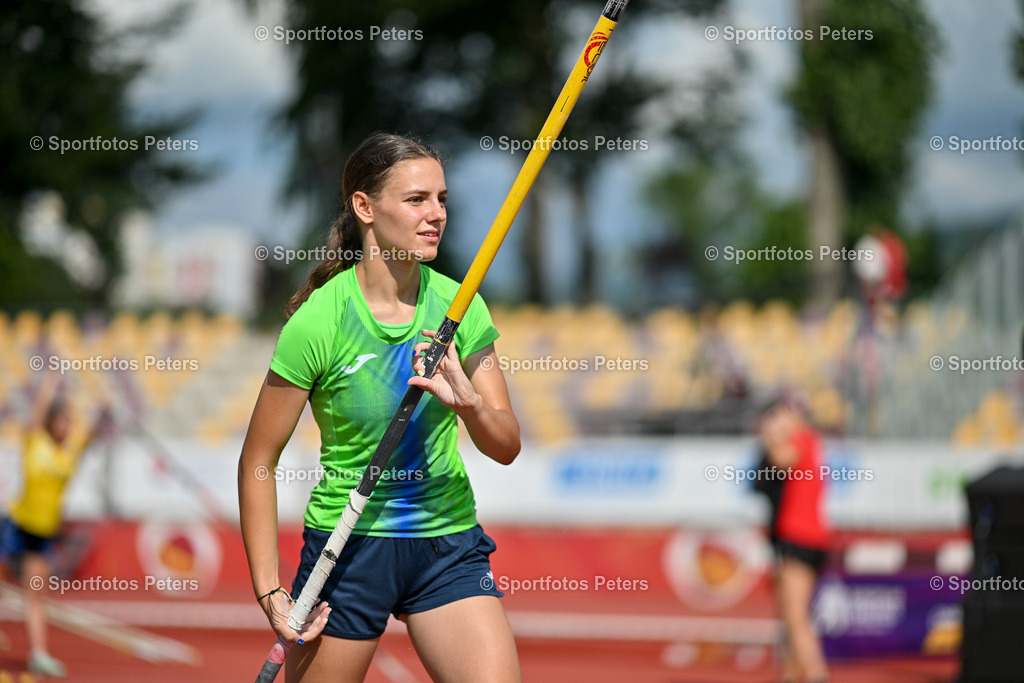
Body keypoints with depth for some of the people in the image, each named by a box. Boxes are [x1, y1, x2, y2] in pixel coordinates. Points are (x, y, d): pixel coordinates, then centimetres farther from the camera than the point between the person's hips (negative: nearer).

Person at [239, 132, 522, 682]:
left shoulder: (458, 306, -2)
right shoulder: (317, 322, -13)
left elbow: (506, 447, -2)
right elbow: (257, 464, -6)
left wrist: (467, 402, -25)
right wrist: (269, 591, -11)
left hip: (449, 545, 3)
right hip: (347, 549, -3)